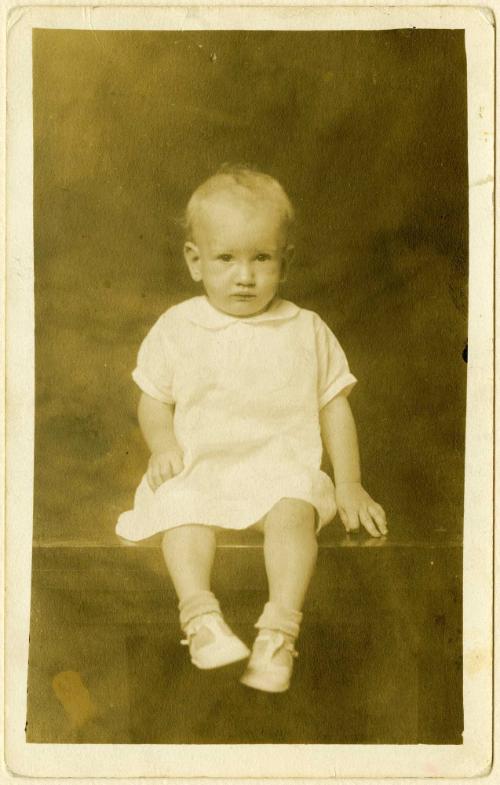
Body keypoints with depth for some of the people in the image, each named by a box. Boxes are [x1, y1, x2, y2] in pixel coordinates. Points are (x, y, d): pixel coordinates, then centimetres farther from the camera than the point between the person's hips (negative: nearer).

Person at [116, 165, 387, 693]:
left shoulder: (307, 332, 6)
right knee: (183, 508, -31)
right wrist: (163, 444, -9)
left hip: (283, 461, 0)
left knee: (295, 509, -31)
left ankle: (279, 627, -37)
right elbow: (154, 399, 12)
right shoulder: (177, 328, 6)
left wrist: (349, 485, 2)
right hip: (199, 465, 1)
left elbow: (335, 407, 10)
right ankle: (201, 615, -40)